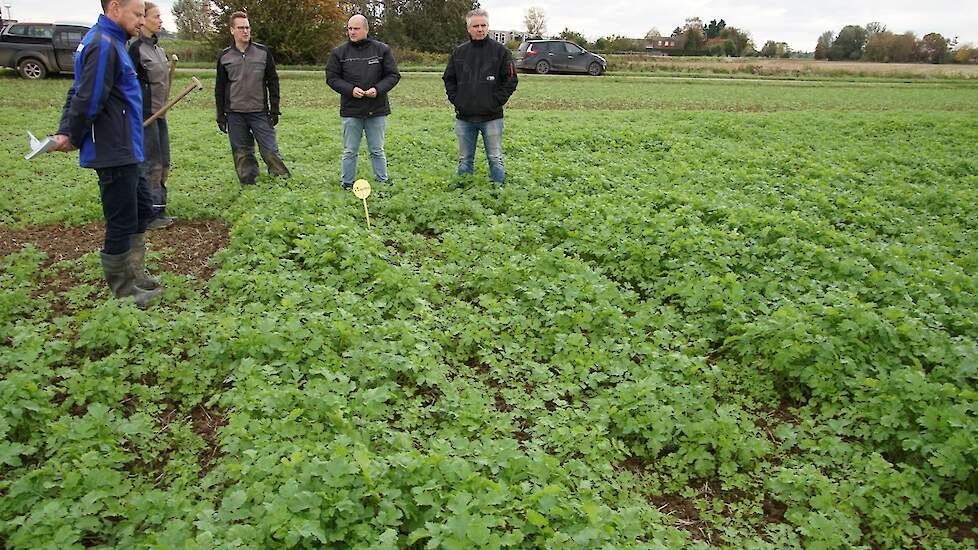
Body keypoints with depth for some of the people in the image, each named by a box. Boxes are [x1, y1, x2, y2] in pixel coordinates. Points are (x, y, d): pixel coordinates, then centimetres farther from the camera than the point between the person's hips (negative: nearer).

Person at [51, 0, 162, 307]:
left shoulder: (111, 43, 15)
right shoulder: (103, 46, -16)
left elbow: (78, 94, 17)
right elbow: (88, 101, -20)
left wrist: (66, 132, 7)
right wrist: (72, 138, -6)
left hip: (123, 153, 10)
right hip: (114, 153, -10)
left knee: (142, 210, 18)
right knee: (122, 222, -1)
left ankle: (134, 275, 29)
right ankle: (123, 292, 12)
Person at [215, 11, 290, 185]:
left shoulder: (263, 52, 3)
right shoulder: (225, 56, 6)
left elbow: (273, 82, 5)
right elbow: (220, 88, 10)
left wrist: (274, 110, 0)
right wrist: (220, 116, 7)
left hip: (260, 112, -1)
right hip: (235, 114, 1)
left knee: (270, 150, -3)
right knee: (242, 153, 5)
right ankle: (248, 185, 15)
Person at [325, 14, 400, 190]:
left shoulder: (382, 49, 0)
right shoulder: (339, 52, 1)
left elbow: (393, 75, 2)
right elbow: (331, 77, 3)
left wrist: (378, 89, -14)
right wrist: (350, 89, -14)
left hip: (377, 109, 0)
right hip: (350, 110, 0)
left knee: (377, 151, 10)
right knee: (350, 151, 8)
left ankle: (383, 182, 19)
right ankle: (347, 185, 17)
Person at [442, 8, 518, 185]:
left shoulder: (500, 51, -1)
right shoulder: (459, 52, 9)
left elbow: (511, 80, -2)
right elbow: (448, 79, 15)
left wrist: (496, 101, -9)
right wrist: (456, 99, 2)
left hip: (492, 117, -3)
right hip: (464, 117, 3)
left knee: (495, 159, 1)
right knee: (464, 160, 12)